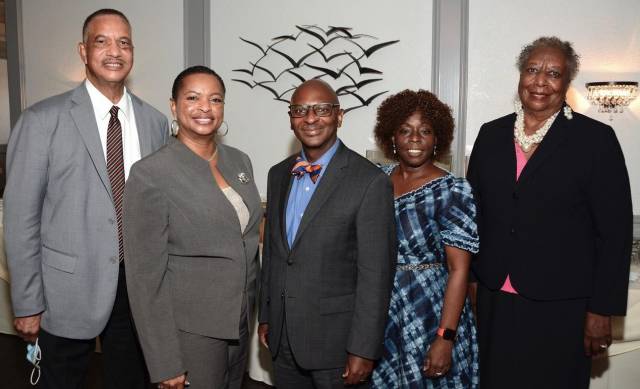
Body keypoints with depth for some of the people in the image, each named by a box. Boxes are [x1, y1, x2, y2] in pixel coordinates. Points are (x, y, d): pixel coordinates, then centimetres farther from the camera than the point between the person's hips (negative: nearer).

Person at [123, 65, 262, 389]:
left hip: (240, 322, 6)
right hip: (189, 329, -6)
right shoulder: (150, 173, -16)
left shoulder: (240, 161, 3)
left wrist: (256, 312, 12)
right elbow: (146, 275, -15)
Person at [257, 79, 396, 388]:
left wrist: (364, 350, -15)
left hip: (336, 340, -5)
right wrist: (265, 316, 13)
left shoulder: (370, 182, -15)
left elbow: (375, 273, -15)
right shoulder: (278, 175, 6)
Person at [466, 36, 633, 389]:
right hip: (495, 301, 3)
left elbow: (615, 231, -5)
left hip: (560, 307, -3)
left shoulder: (596, 139, -4)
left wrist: (602, 310, -7)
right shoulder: (491, 134, 6)